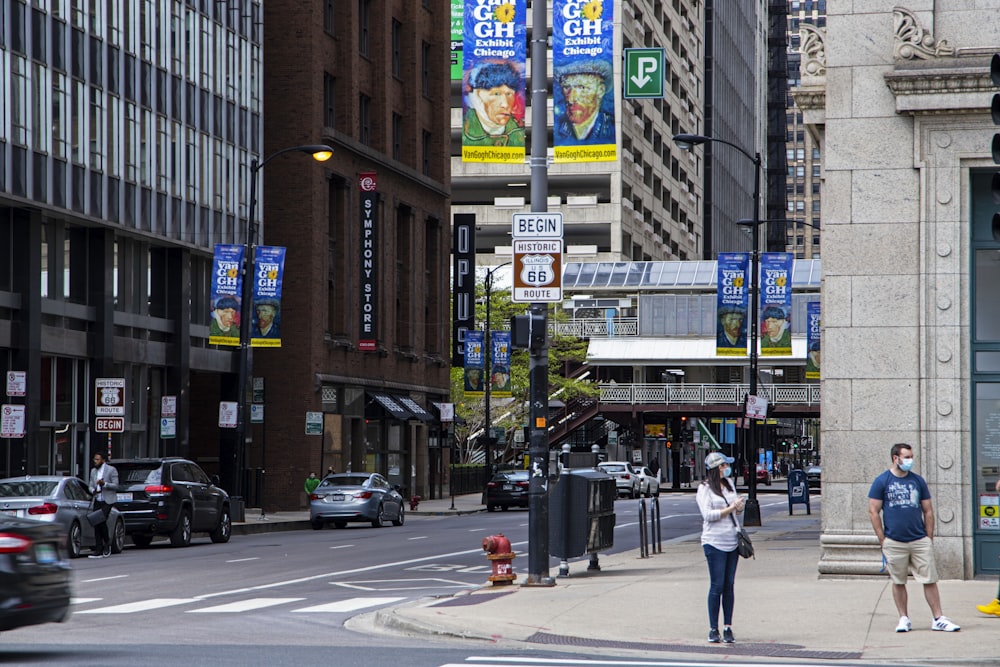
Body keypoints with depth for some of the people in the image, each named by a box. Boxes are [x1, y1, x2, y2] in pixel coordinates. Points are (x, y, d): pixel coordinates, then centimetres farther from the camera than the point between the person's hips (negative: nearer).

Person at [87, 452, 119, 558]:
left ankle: (107, 543, 3)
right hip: (97, 501, 6)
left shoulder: (111, 470, -4)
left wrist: (104, 484, -23)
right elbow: (91, 486, 17)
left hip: (107, 501, -6)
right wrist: (93, 491, -7)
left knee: (102, 521, -19)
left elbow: (116, 486, -8)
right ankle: (99, 551, 3)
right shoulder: (93, 471, 15)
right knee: (96, 524, 1)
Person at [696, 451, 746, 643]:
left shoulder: (729, 484, 14)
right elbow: (708, 514, -15)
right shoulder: (705, 488, -6)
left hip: (732, 541, 6)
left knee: (729, 586, 5)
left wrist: (740, 507, 1)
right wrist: (731, 508, -16)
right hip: (715, 542, -6)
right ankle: (713, 629, 1)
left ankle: (728, 627, 8)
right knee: (717, 586, -5)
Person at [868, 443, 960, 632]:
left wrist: (929, 539, 6)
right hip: (894, 543, -2)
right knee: (898, 582, 5)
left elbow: (928, 511, 12)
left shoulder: (918, 481, 9)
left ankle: (938, 619, 3)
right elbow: (873, 511, 0)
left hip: (920, 541, 2)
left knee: (930, 581, -1)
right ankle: (904, 618, 16)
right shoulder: (881, 482, 1)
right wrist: (883, 540, -5)